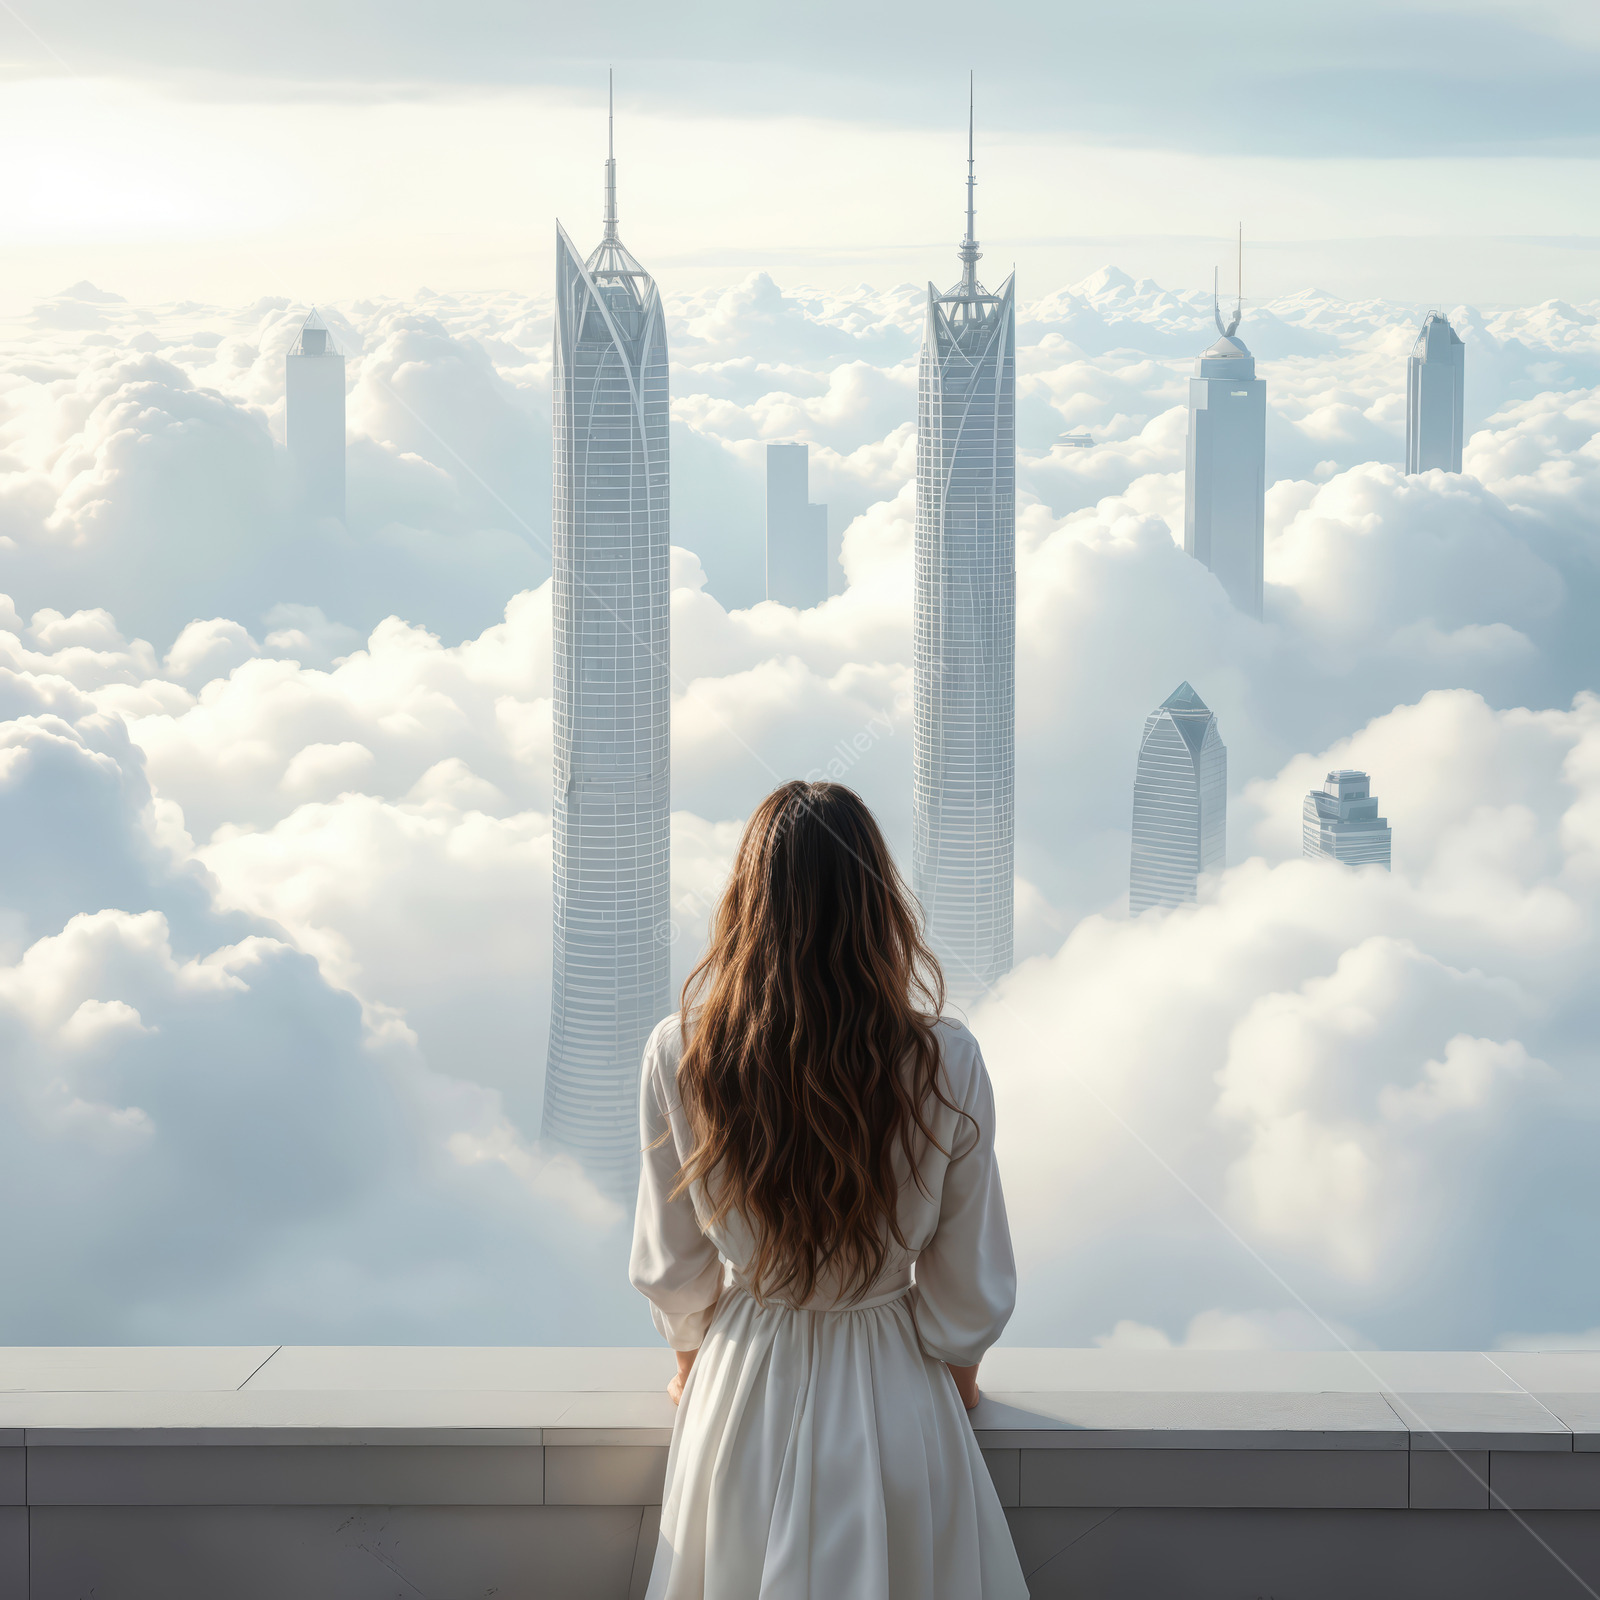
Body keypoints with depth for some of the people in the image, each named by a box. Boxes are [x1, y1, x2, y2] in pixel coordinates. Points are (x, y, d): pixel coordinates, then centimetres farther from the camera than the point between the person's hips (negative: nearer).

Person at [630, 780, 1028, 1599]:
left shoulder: (678, 1055, -20)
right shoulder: (945, 1062, -22)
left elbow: (669, 1261, -4)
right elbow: (969, 1277, -8)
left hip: (744, 1384, 1)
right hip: (896, 1394, 0)